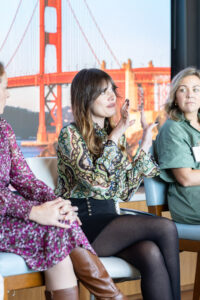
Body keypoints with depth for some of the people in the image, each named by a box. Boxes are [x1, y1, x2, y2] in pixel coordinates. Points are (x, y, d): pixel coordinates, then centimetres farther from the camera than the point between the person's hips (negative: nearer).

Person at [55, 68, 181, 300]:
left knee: (151, 254, -29)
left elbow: (125, 191, 12)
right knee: (165, 228, -23)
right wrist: (114, 138, -12)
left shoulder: (113, 135, 16)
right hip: (80, 223, -5)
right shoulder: (70, 134, -4)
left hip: (108, 217, 5)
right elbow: (97, 182, -18)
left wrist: (145, 144, 9)